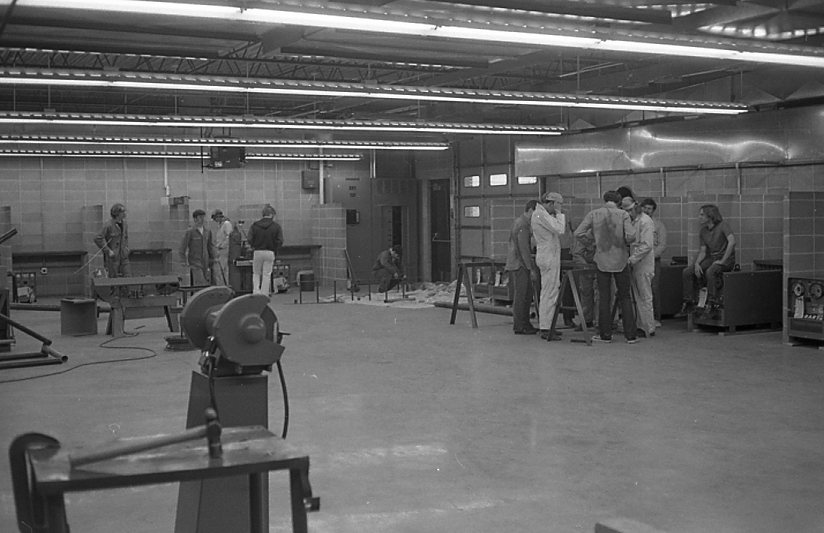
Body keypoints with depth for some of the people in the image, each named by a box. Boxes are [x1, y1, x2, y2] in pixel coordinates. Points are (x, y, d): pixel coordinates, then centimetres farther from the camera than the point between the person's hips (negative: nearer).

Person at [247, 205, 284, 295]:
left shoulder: (255, 225, 2)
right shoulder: (276, 226, -1)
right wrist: (275, 251, 7)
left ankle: (256, 292, 1)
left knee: (256, 274, 15)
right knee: (266, 275, 6)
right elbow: (280, 241, -6)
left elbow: (249, 239, -4)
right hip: (270, 253, -1)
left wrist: (254, 247, 13)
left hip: (257, 252, 1)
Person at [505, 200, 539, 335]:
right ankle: (519, 326, -2)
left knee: (527, 294, 13)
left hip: (522, 264, 10)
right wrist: (532, 269, -19)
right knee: (520, 295, -6)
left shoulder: (523, 222, 17)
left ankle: (525, 324, 20)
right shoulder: (522, 225, -16)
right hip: (519, 265, -10)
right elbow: (523, 249, -21)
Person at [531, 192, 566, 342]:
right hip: (549, 257, -11)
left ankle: (545, 326, 20)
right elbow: (559, 229, -21)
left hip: (548, 257, 11)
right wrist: (560, 215, -8)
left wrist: (556, 215, 11)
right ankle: (545, 330, -8)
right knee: (550, 294, -9)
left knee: (547, 293, 15)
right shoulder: (541, 214, -15)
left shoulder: (540, 213, 17)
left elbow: (556, 231, 19)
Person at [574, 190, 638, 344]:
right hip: (620, 260, 0)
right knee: (624, 297, 8)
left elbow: (578, 234, -5)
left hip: (602, 260, 0)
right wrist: (624, 243, 5)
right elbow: (631, 236, -17)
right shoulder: (623, 214, -6)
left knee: (604, 298, 9)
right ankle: (630, 335, 8)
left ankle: (605, 334, 11)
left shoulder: (593, 214, -3)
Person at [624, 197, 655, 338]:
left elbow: (647, 245, -19)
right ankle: (640, 326, 17)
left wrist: (633, 258, -22)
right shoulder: (631, 221, 15)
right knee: (637, 298, 11)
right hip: (635, 265, 8)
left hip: (644, 265, -8)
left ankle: (649, 329, 1)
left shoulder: (645, 222, -12)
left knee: (645, 298, -4)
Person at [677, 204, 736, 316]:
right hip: (711, 258, 7)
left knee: (710, 271, -37)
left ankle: (712, 305, -28)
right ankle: (688, 304, -4)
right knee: (687, 272, -9)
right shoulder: (702, 231, 9)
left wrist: (722, 260, -25)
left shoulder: (723, 225, -12)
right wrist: (696, 263, -10)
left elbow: (732, 242, -25)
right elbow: (702, 251, 10)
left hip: (726, 258, -7)